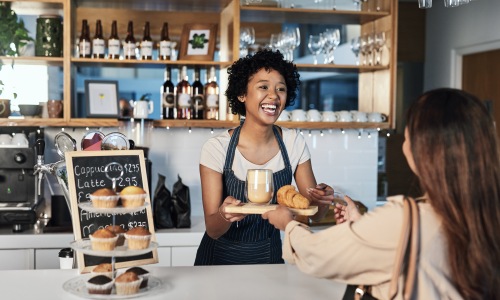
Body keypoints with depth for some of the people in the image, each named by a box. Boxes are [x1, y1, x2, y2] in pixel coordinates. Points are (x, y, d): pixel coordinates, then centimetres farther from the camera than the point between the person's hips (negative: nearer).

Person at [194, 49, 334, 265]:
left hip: (269, 257, 2)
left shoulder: (294, 143, -7)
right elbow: (212, 230, -17)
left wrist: (322, 200, -24)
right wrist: (224, 215, -37)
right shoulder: (216, 148, -17)